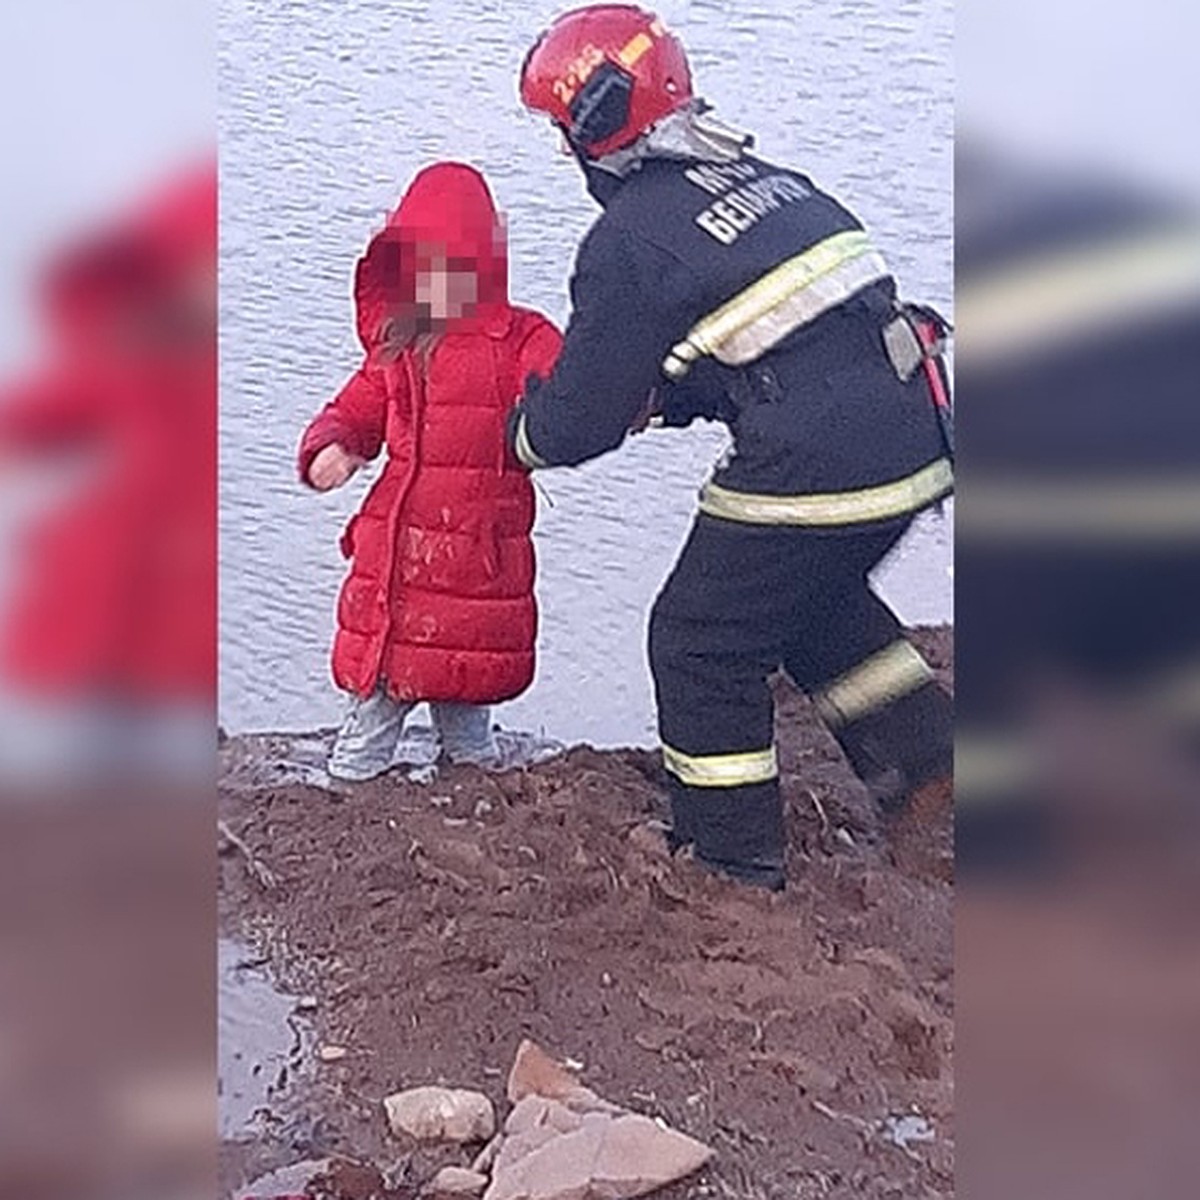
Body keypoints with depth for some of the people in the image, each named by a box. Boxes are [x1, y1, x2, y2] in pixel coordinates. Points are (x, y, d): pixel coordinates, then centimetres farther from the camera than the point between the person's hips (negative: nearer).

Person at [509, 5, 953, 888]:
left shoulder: (629, 241, -7)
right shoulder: (763, 175, 16)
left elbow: (579, 424, -2)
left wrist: (525, 430, 21)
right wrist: (661, 398, 24)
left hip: (815, 470, -8)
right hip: (916, 443, 8)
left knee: (701, 644, 11)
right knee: (815, 600, 32)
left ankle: (730, 860, 22)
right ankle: (926, 757, 30)